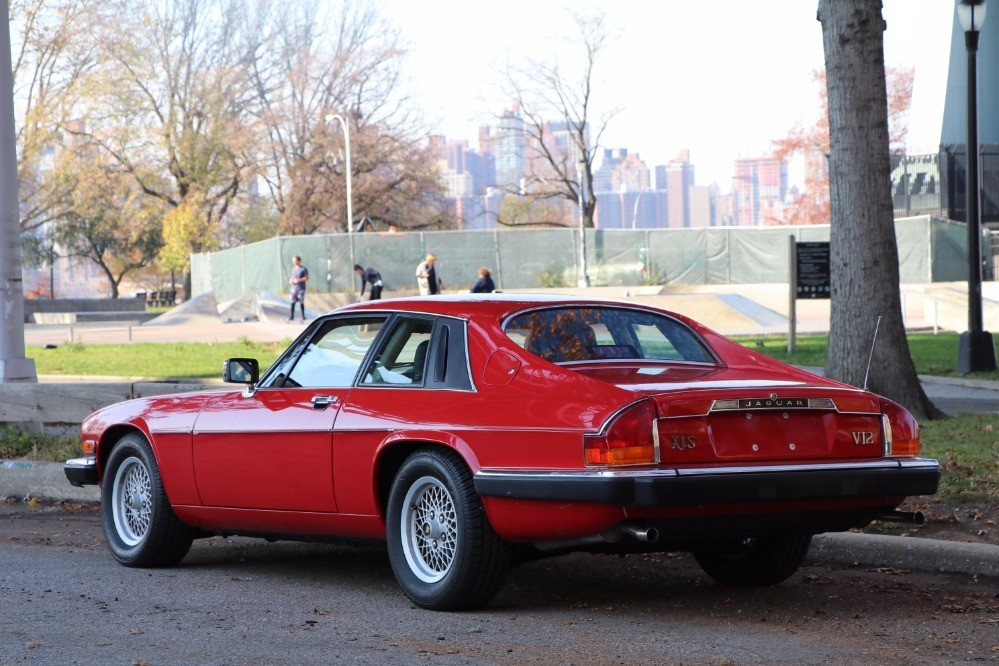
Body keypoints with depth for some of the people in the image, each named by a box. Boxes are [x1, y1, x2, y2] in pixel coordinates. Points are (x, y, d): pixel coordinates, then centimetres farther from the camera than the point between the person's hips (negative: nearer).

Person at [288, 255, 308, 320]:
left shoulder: (303, 269, -3)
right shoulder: (293, 269, 14)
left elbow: (307, 278, -6)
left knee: (301, 302, -3)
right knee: (292, 302, -3)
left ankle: (303, 316, 6)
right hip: (294, 288, 4)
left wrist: (299, 280, -16)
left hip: (301, 288, -4)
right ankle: (291, 317, -1)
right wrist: (291, 281, 1)